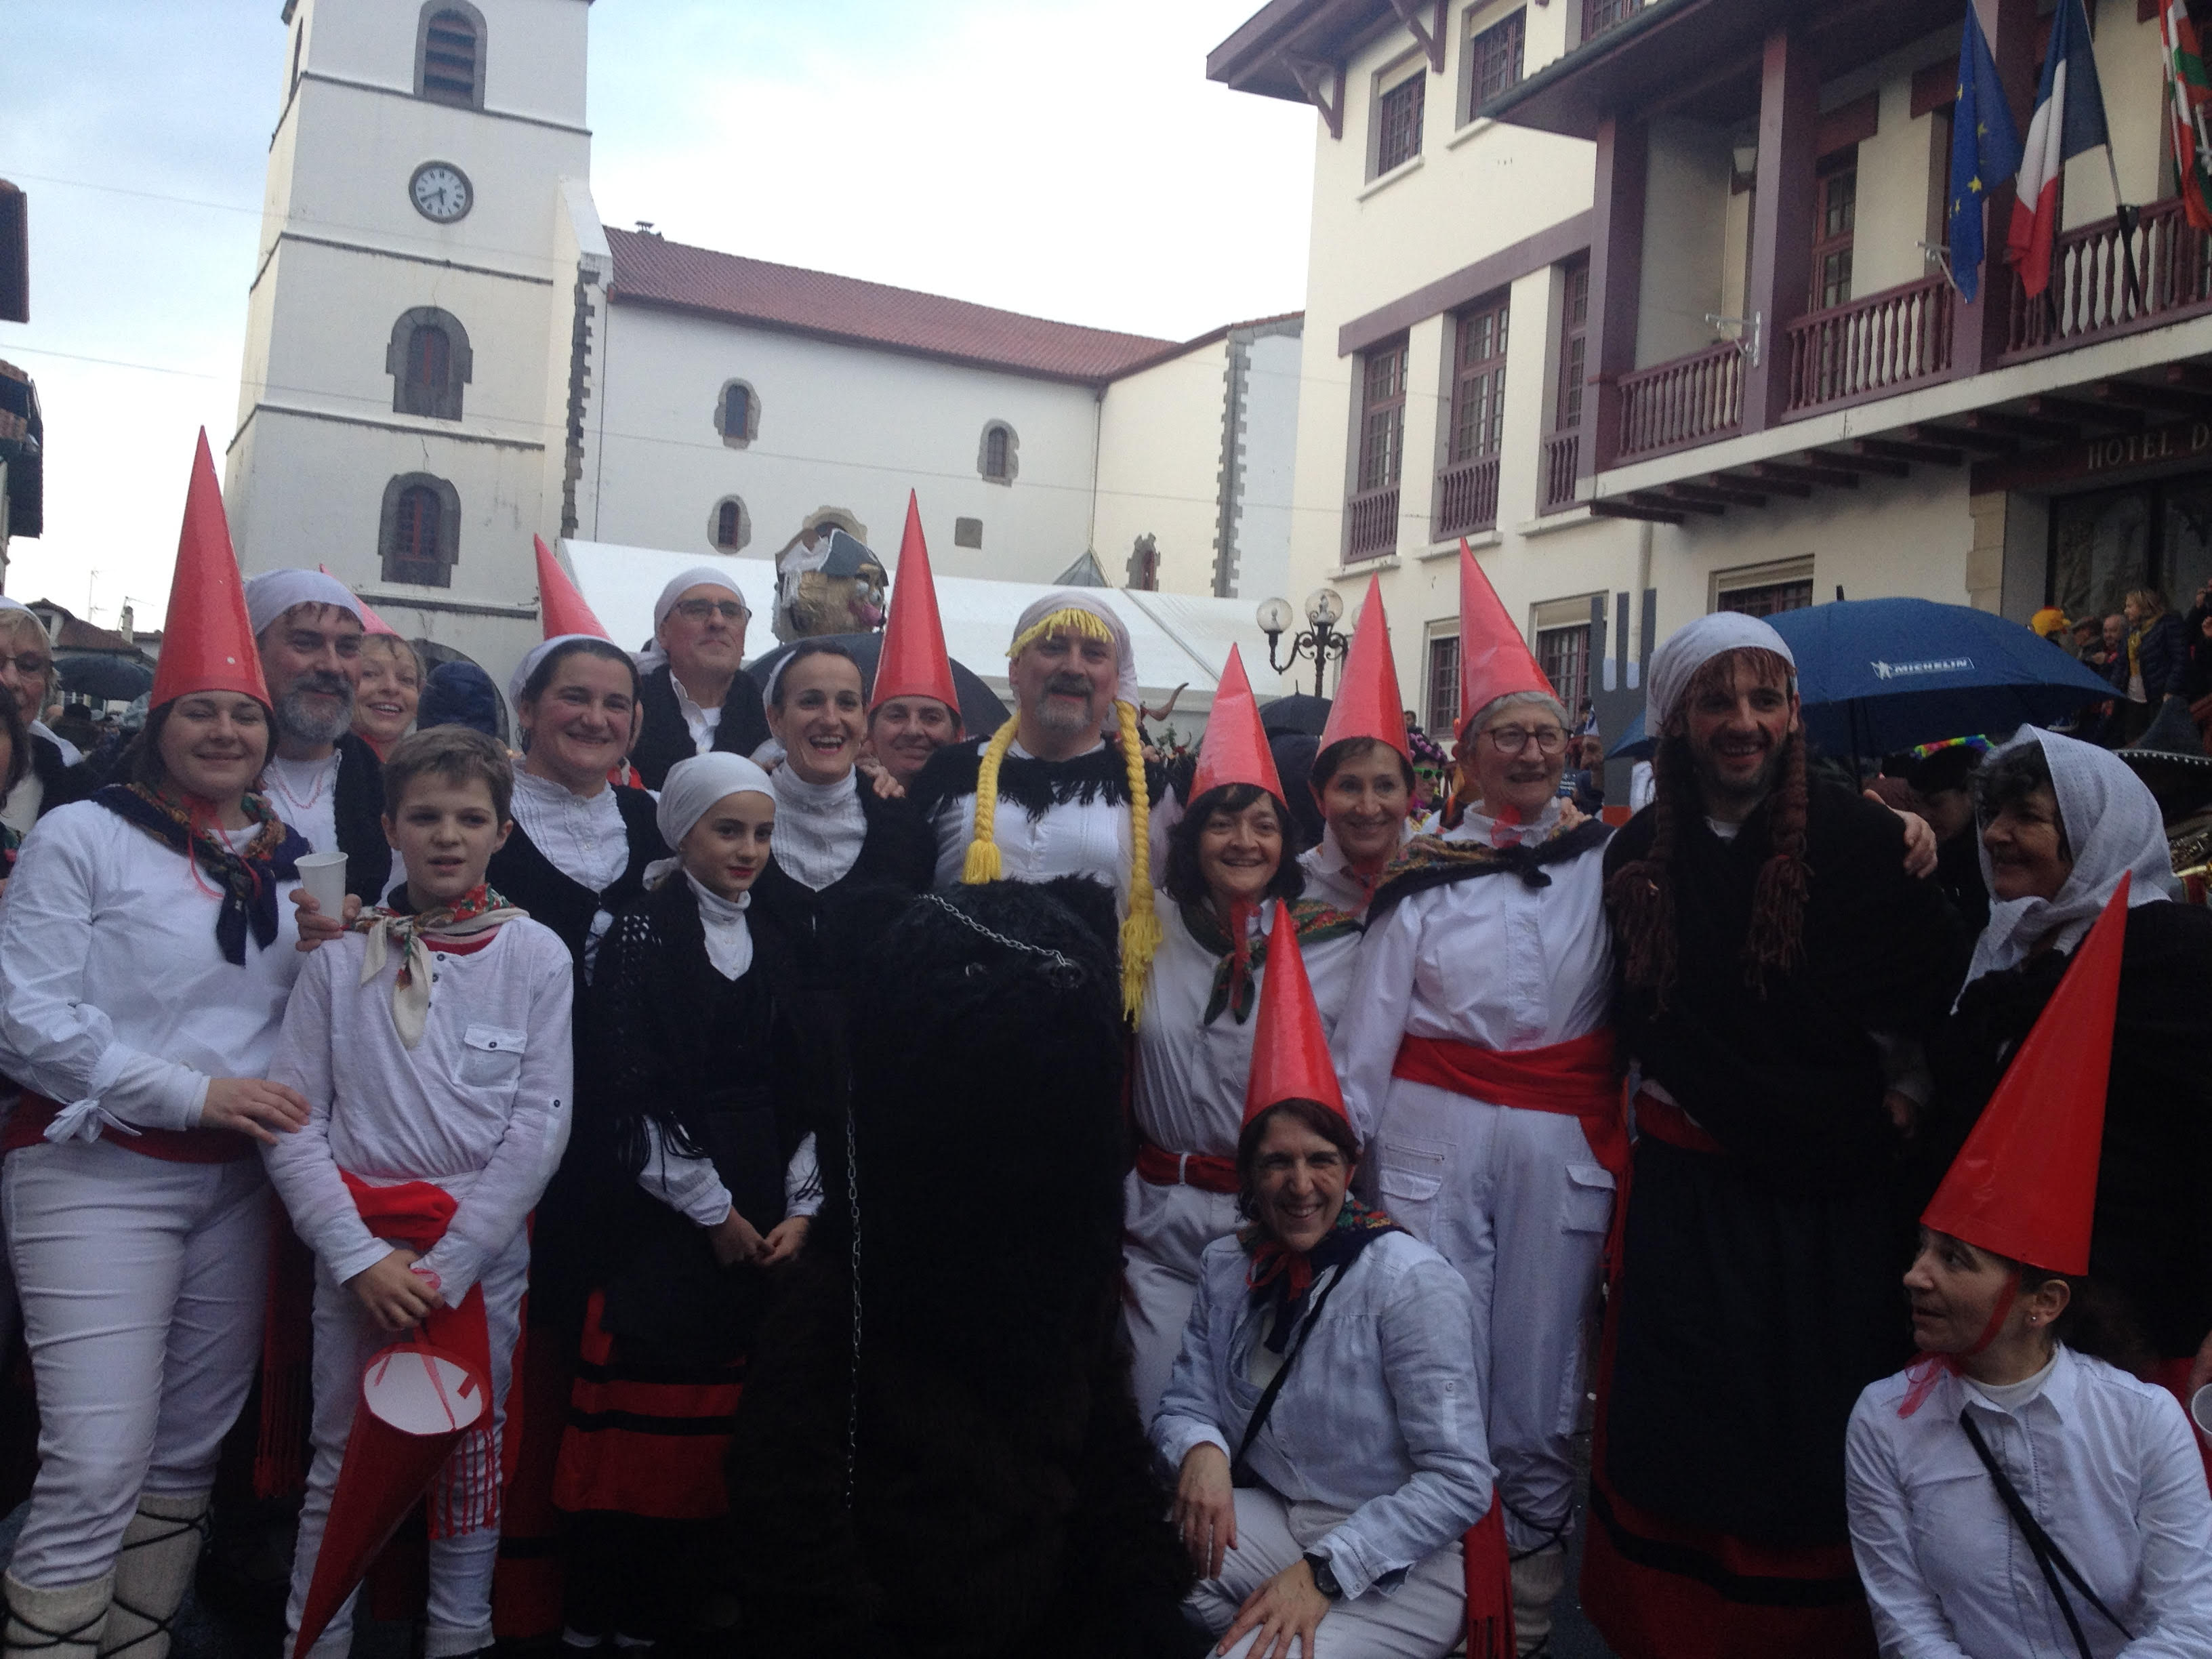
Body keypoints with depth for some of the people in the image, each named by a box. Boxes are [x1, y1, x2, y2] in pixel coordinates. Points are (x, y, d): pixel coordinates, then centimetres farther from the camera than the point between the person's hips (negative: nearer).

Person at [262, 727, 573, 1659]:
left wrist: (450, 1263, -10)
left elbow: (540, 1124, -5)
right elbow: (292, 1122, -3)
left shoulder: (536, 956, -1)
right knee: (342, 1454, 6)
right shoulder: (342, 960, 0)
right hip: (358, 1241, 0)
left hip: (485, 1245, 0)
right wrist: (361, 1256, -12)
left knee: (473, 1457, 9)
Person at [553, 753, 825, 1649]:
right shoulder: (642, 935, -3)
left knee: (713, 1425, 5)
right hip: (659, 1215, -4)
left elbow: (801, 1088, 13)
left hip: (760, 1218, 5)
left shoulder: (774, 943, 14)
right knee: (639, 1416, -3)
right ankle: (598, 1615, 12)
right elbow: (631, 1095, -9)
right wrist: (713, 1210, -7)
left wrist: (800, 1207, 2)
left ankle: (664, 1611, 18)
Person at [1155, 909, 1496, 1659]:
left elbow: (1459, 1481, -17)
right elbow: (1187, 1400, 8)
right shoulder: (1227, 1267, 3)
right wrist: (1201, 1451, -17)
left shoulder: (1413, 1282, -16)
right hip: (1264, 1520, 5)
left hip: (1399, 1567, -5)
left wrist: (1323, 1573, -22)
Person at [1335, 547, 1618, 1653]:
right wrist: (1339, 1147, 4)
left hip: (1566, 1136, 1)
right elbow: (1370, 1027, 5)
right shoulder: (1424, 875, 5)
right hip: (1437, 1131, -1)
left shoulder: (1610, 858, 7)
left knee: (1543, 1358, 6)